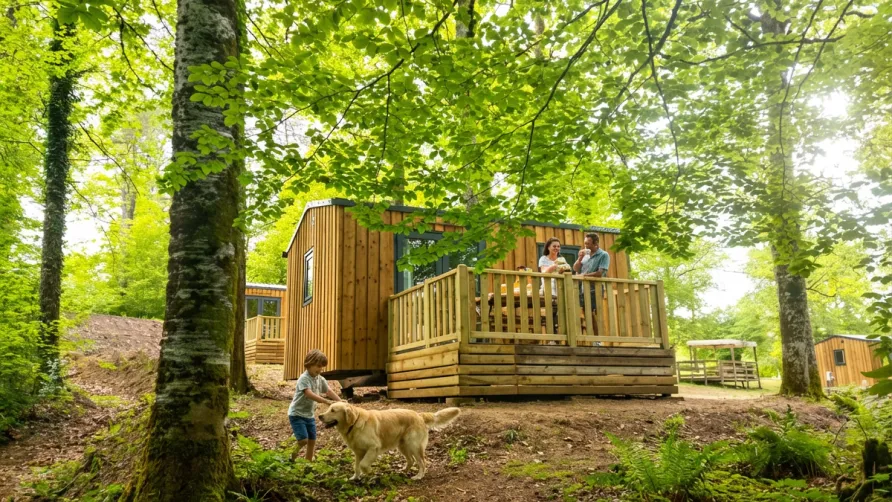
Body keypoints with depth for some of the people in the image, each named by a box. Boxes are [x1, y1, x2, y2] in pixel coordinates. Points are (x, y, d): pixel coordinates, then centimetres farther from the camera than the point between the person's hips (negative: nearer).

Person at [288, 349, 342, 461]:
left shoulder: (320, 379, 3)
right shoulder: (304, 378, -21)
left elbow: (329, 391, 5)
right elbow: (309, 394, -33)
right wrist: (326, 401, -41)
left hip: (310, 415, 8)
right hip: (297, 414, -8)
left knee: (312, 440, 9)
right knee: (303, 440, -16)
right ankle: (293, 455, 11)